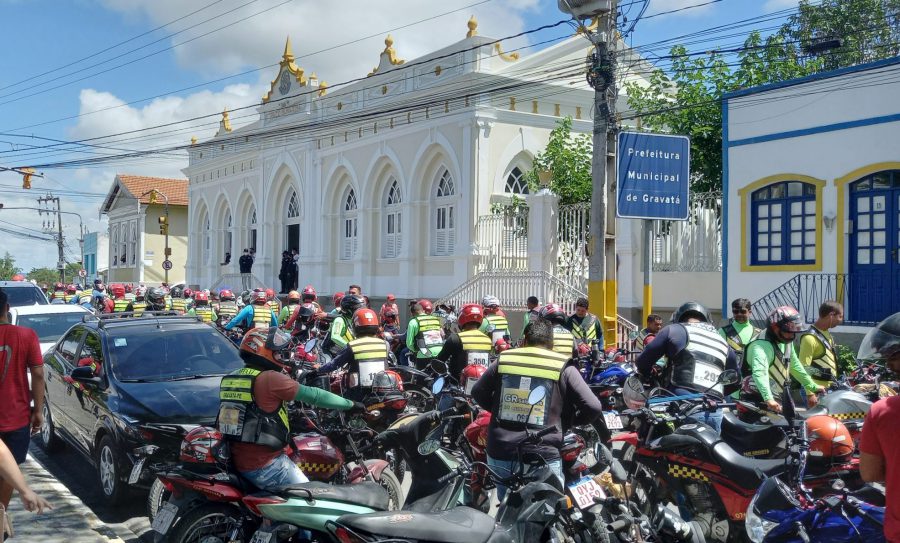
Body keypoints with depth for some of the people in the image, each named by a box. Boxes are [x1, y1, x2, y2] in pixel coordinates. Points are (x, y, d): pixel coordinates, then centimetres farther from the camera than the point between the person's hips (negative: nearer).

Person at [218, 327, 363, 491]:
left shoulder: (229, 379, 7)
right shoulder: (270, 379, -17)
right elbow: (313, 395, -13)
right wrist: (351, 404, -3)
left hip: (238, 461, 9)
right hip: (265, 466, -9)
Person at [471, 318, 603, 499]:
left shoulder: (503, 360, 9)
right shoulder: (563, 367, 0)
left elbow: (478, 393, 17)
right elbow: (593, 408, -5)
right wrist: (570, 420, 11)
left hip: (500, 453, 4)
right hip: (542, 457, -4)